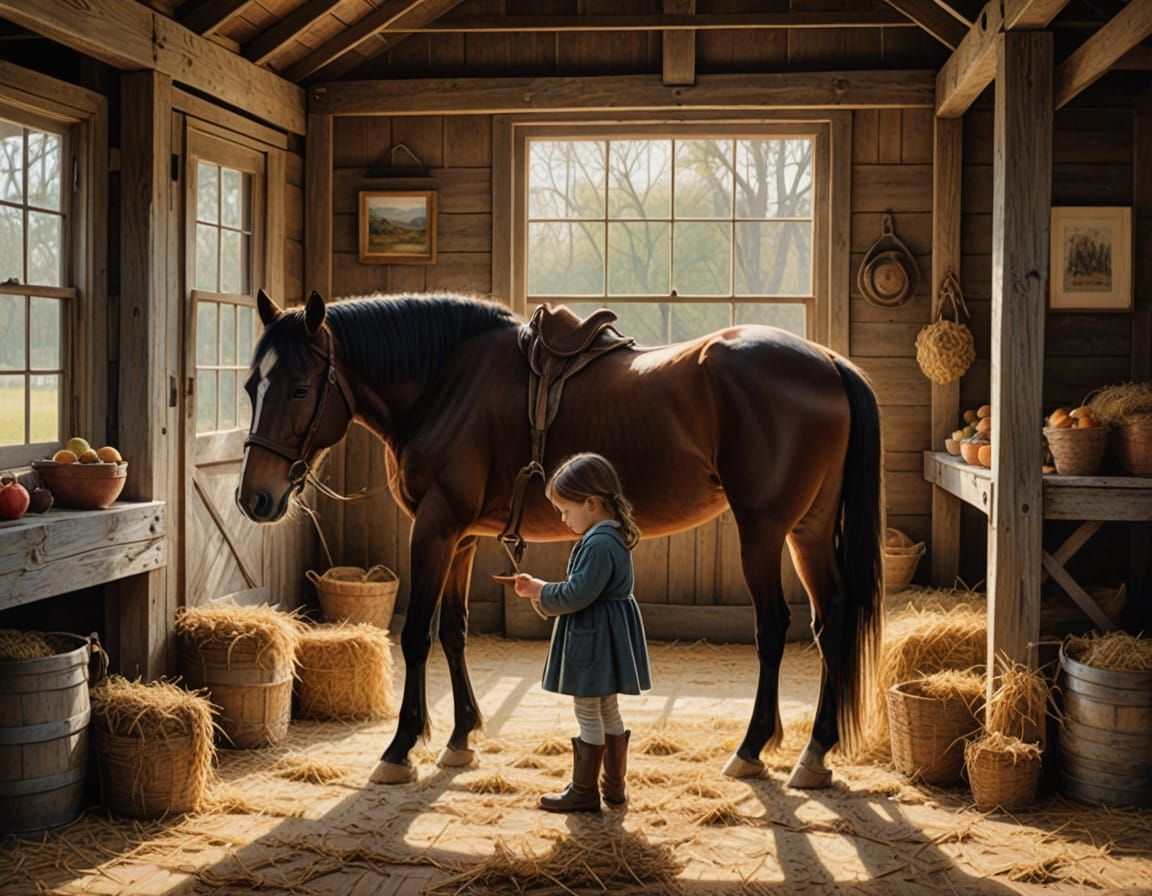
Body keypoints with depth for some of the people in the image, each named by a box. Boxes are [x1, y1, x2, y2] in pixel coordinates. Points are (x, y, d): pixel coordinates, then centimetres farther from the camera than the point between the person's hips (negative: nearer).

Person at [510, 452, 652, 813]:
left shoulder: (599, 544, -24)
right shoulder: (613, 538, 10)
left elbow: (576, 594, -27)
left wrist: (540, 591, -12)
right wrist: (543, 591, 7)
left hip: (593, 641, -10)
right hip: (604, 637, 10)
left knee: (588, 713, 1)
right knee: (607, 710, 17)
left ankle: (583, 791, 12)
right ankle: (614, 785, 26)